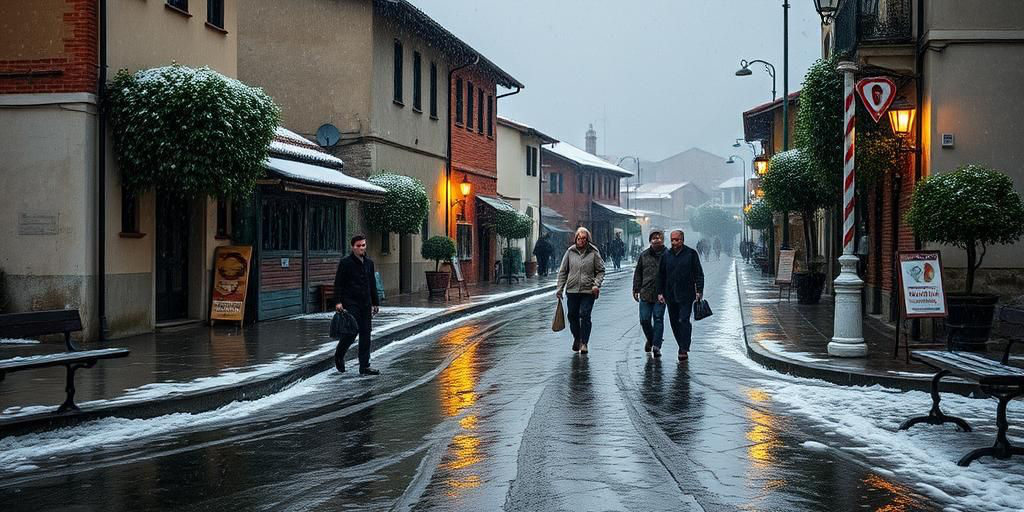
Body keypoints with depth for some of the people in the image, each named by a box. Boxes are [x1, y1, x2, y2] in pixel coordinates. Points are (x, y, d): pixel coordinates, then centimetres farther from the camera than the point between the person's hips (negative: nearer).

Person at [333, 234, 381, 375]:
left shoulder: (369, 262, 13)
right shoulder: (345, 262, -6)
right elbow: (338, 284, -8)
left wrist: (375, 303, 17)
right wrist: (338, 302, -16)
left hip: (365, 304, 6)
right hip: (350, 304, -6)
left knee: (365, 335, 5)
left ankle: (364, 366, 9)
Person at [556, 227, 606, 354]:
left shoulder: (594, 252, 1)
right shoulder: (570, 252, 5)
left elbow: (601, 271, 4)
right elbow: (562, 271, 10)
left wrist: (597, 284, -11)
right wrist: (560, 289, 6)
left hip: (588, 291, -2)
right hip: (572, 290, 2)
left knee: (585, 316, -9)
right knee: (572, 316, 9)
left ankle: (584, 343, -1)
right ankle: (576, 339, 31)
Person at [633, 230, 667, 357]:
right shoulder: (644, 255, 9)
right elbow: (638, 273, 14)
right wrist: (636, 289, 9)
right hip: (646, 293, 3)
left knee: (658, 318, -2)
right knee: (644, 319, 4)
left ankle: (656, 346, 3)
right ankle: (650, 340, 28)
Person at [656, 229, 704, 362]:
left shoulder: (691, 254, 0)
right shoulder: (666, 255, 8)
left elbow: (698, 274, 1)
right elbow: (661, 275, 13)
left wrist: (699, 291, -6)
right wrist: (660, 292, 7)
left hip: (686, 295, -4)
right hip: (670, 295, 4)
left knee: (684, 321, -12)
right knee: (674, 322, 7)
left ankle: (684, 349, -11)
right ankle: (683, 347, 19)